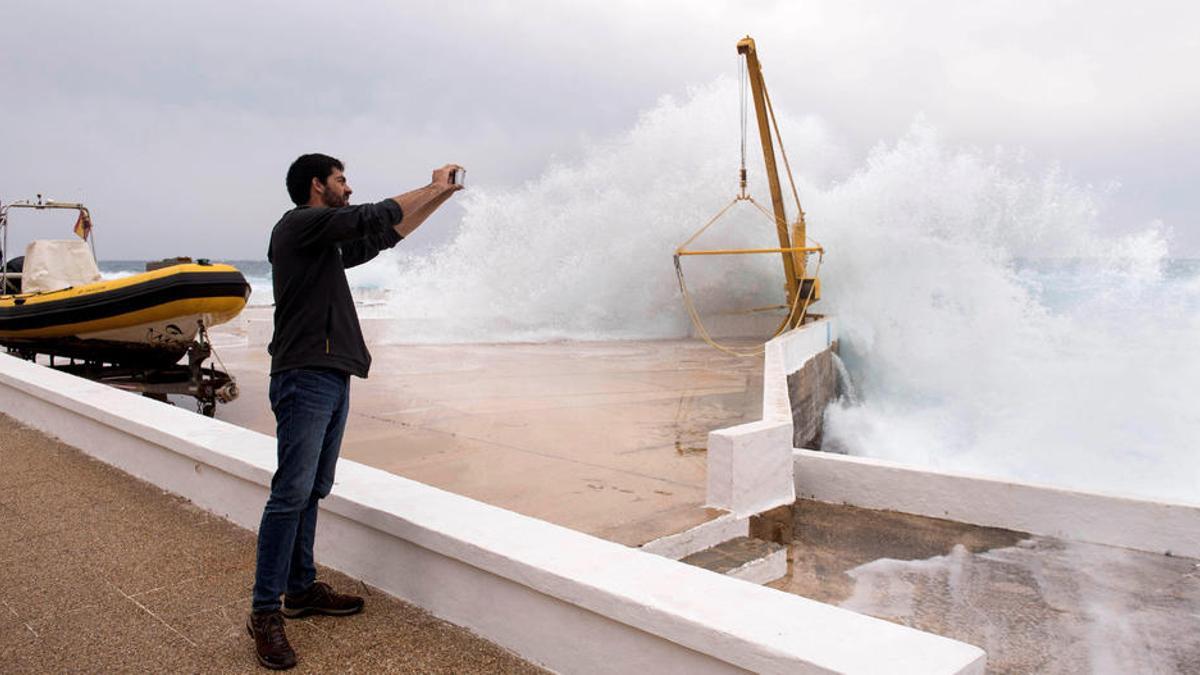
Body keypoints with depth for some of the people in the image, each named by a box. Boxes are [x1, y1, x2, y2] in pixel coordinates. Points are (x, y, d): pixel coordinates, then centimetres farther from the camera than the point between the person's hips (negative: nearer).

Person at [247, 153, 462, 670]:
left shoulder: (330, 242, 22)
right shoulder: (299, 224, -5)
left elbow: (384, 237, 29)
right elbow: (375, 220, -12)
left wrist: (439, 197, 26)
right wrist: (432, 188, -1)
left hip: (332, 380, 9)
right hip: (305, 378, -9)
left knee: (313, 492, 11)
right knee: (291, 494, -11)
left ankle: (301, 589, 20)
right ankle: (265, 611, -5)